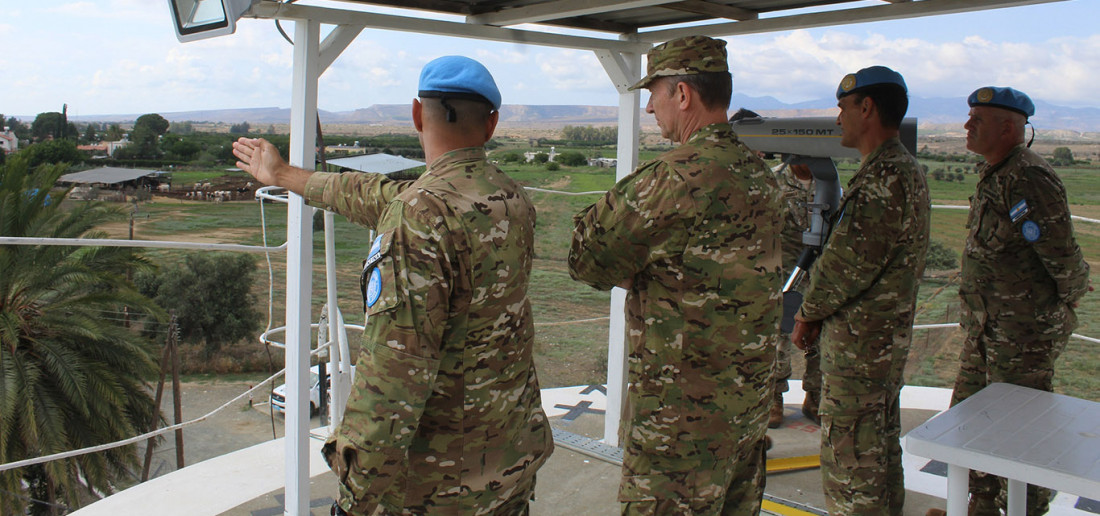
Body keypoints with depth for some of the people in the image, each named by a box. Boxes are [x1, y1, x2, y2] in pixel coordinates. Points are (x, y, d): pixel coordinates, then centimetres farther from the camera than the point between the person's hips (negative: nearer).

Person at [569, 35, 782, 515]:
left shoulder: (678, 175, -22)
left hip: (684, 410, -9)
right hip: (749, 400, 9)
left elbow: (586, 258, -14)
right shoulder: (760, 174, 8)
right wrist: (639, 272, 3)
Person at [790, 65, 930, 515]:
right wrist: (820, 311, 9)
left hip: (859, 341, -10)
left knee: (849, 458, 0)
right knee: (881, 447, 21)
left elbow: (849, 264, -23)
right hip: (889, 334, 10)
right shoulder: (905, 170, 12)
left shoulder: (884, 179, -22)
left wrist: (808, 313, -7)